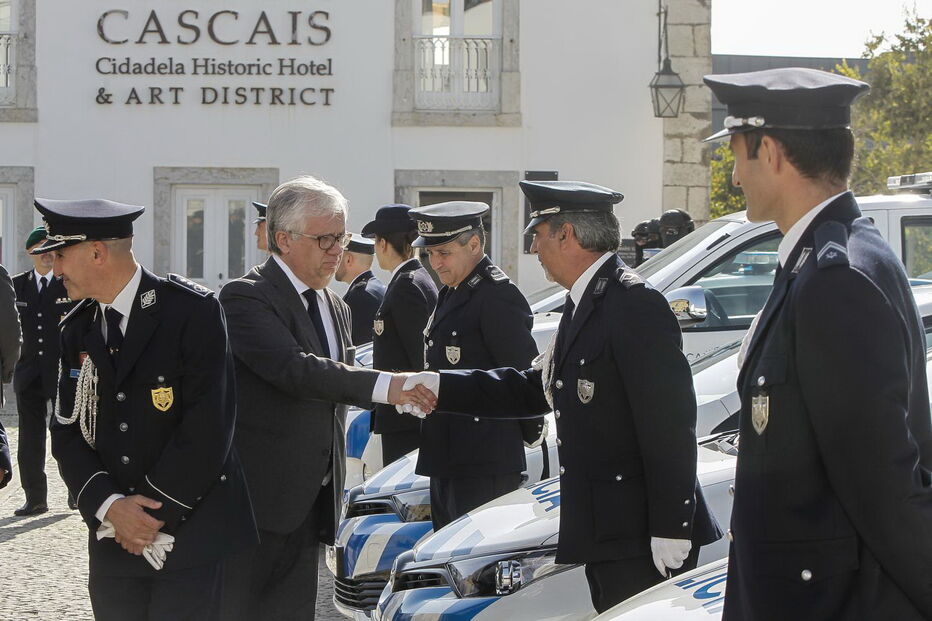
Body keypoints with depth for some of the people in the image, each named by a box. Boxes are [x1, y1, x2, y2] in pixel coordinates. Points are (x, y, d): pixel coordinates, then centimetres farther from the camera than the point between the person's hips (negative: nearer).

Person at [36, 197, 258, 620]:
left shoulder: (192, 311, -9)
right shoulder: (77, 331, 10)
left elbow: (208, 426, -14)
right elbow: (66, 431, 6)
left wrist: (157, 513, -13)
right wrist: (108, 505, -10)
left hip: (191, 536, -5)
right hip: (112, 542, 5)